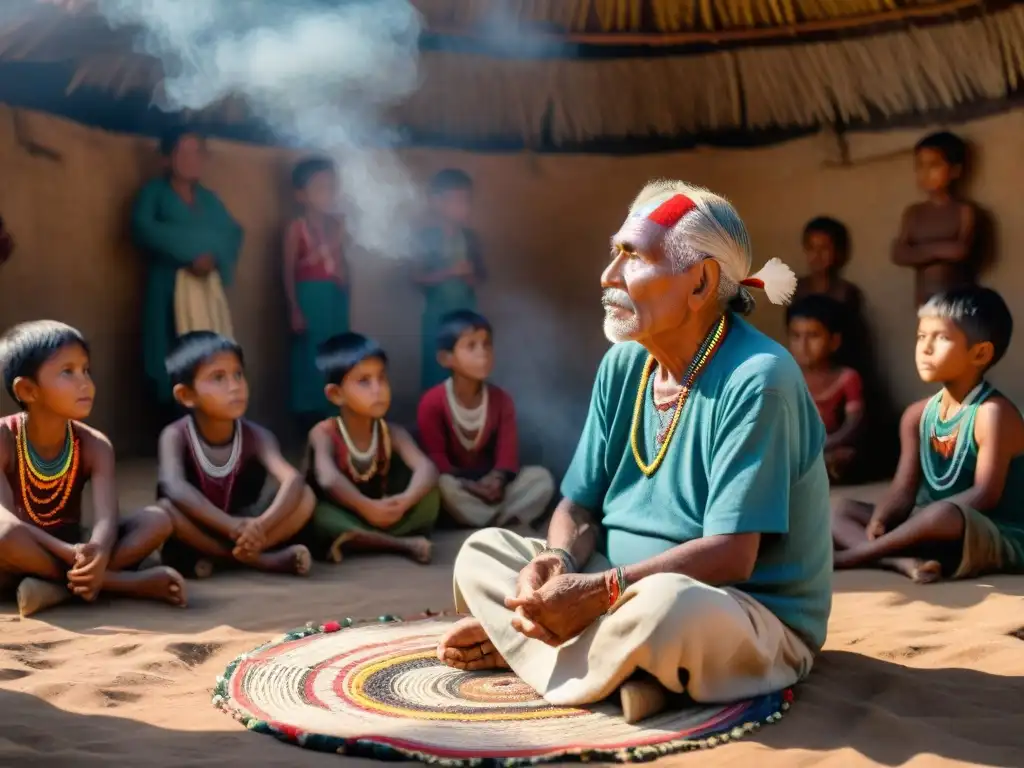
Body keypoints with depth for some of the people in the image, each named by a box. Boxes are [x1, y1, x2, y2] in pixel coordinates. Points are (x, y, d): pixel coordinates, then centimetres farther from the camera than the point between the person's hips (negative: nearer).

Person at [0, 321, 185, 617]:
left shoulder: (94, 446, -7)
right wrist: (68, 553, -44)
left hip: (71, 548, 3)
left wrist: (99, 554, -47)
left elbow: (106, 517, -22)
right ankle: (130, 582, -30)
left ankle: (61, 585, -30)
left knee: (157, 520, -19)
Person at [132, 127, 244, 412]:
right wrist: (189, 255, -13)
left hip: (208, 286, 5)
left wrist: (214, 256, -9)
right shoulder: (155, 192, 8)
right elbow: (144, 230, -9)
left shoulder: (208, 198, 21)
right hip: (172, 287, -5)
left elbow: (233, 234, 11)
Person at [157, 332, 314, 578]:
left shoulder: (255, 436, -11)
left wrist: (262, 524, -47)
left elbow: (293, 479, -27)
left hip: (244, 527, 2)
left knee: (303, 497, -20)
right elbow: (174, 488, -34)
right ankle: (261, 559, -27)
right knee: (165, 508, -34)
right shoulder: (175, 436, -15)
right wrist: (232, 525, -47)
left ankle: (218, 557, -25)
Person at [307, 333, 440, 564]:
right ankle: (404, 544, -35)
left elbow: (426, 469, -22)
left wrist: (406, 500, -44)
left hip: (380, 516, 3)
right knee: (317, 514, -37)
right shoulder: (324, 433, -14)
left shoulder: (392, 433, -5)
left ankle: (357, 540, -28)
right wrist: (365, 507, -51)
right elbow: (328, 479, -35)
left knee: (429, 496, -18)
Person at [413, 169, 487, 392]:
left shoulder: (470, 237, 3)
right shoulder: (428, 237, -10)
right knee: (436, 372, 1)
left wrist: (474, 277, -9)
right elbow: (418, 277, -14)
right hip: (437, 316, -4)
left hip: (465, 315, 4)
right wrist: (450, 272, -23)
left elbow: (481, 272, 14)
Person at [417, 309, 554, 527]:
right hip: (457, 485, -4)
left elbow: (507, 451, -7)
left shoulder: (501, 399, -2)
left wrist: (498, 479, -29)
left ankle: (487, 525, -30)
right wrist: (467, 486, -30)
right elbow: (435, 458, -16)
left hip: (489, 484, 4)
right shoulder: (432, 402, -13)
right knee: (442, 485, -38)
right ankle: (505, 524, -29)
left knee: (542, 478, -17)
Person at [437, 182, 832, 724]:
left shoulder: (755, 381, -20)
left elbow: (729, 556, -25)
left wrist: (598, 592, -29)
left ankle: (519, 641, -11)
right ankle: (621, 661, -14)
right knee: (481, 551, 4)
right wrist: (556, 561, -18)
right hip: (623, 591, 8)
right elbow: (580, 506, 5)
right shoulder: (622, 366, 3)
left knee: (665, 605, -39)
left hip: (750, 616, -7)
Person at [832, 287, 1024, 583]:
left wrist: (927, 513, -27)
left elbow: (985, 495, -21)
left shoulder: (992, 413, -14)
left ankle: (846, 557, -23)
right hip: (942, 532, 8)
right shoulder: (918, 414, 7)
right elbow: (903, 490, 1)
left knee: (942, 515, -40)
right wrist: (879, 521, -19)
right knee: (843, 510, 0)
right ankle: (903, 561, -29)